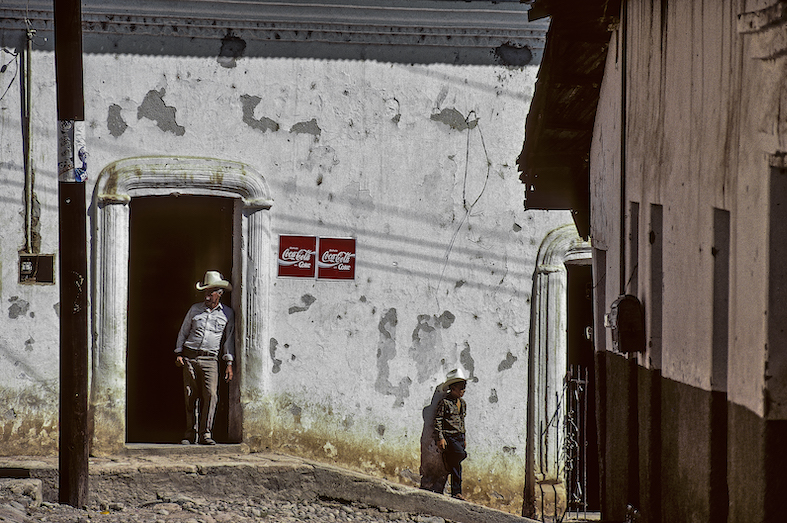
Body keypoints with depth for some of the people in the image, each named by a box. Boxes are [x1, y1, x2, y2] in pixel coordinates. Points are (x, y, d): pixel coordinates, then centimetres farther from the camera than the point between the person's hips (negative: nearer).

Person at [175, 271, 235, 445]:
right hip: (189, 357, 1)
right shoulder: (195, 310, 12)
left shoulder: (227, 313, 9)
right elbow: (183, 332, 18)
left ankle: (205, 434, -13)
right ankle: (190, 434, 6)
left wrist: (229, 363, 4)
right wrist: (179, 353, 7)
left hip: (210, 360, -1)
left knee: (211, 395, -15)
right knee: (190, 396, 0)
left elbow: (229, 338, 10)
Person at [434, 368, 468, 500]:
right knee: (461, 454, -26)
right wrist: (440, 438, -16)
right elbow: (438, 420, -9)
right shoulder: (444, 402, -7)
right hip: (449, 437, -7)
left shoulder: (463, 403, 16)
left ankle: (456, 492, 5)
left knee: (457, 466, 4)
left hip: (460, 437, 7)